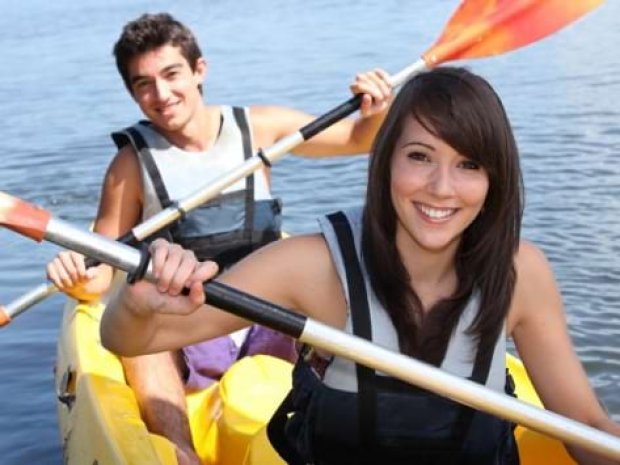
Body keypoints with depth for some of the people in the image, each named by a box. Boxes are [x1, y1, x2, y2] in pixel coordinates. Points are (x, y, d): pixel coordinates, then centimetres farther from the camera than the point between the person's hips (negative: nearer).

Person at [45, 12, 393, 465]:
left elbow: (358, 139, 8)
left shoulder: (258, 127, -1)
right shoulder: (133, 162, -5)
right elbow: (101, 268, -2)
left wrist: (376, 114, -14)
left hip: (269, 330, 2)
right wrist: (79, 279, -25)